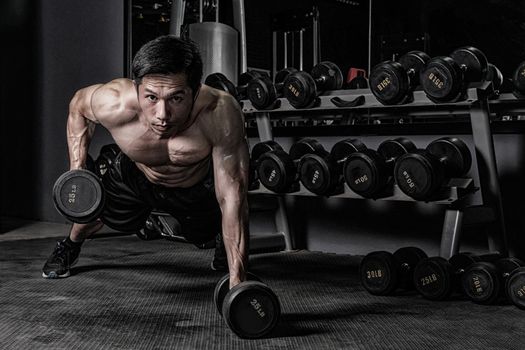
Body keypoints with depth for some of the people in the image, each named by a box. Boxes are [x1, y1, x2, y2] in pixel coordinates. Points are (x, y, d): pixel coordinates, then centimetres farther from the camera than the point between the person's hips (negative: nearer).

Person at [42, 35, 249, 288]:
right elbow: (78, 105, -12)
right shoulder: (113, 103, -39)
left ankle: (224, 247, 47)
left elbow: (231, 198, -39)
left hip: (199, 184, -1)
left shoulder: (220, 114, -45)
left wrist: (237, 282, -42)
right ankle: (69, 247, 50)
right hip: (136, 176, 1)